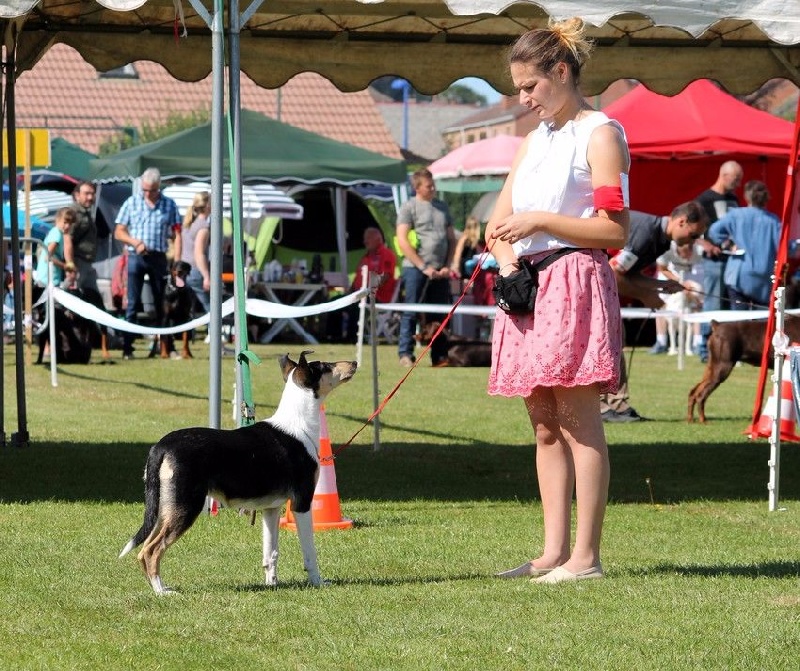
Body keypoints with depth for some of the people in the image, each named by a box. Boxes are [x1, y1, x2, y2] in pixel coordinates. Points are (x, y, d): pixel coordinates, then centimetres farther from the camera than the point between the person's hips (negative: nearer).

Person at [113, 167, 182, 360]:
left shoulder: (169, 205, 6)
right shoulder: (132, 203, 5)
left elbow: (176, 234, 4)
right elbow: (119, 232, 7)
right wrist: (136, 242, -13)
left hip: (158, 257, 1)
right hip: (136, 257, -1)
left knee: (161, 304, 6)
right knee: (132, 303, -4)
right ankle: (127, 347, -5)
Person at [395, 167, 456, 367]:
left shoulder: (442, 207, 17)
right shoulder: (408, 207, 0)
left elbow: (451, 239, 18)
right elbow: (402, 241, -7)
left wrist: (447, 266, 4)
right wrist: (423, 267, -11)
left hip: (440, 271, 5)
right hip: (415, 268, -5)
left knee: (440, 314, 5)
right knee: (411, 312, -6)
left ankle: (440, 356, 9)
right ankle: (405, 354, -4)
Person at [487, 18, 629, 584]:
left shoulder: (600, 134, -4)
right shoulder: (536, 139, 21)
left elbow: (615, 229, -11)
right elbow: (501, 219, 22)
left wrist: (539, 222, -14)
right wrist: (505, 256, 1)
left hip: (575, 283, -8)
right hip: (529, 285, 8)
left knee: (579, 424, -9)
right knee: (545, 427, 7)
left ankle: (586, 557, -10)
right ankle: (554, 552, 8)